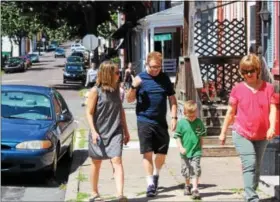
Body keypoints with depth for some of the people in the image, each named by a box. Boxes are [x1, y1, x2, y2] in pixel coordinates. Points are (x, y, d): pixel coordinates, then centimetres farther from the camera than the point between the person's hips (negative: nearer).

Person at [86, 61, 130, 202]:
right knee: (96, 163, 11)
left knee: (117, 161, -12)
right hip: (99, 133, -2)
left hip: (115, 132, 3)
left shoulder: (116, 89, 7)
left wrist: (125, 130, 15)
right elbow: (89, 113, -7)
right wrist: (93, 131, -16)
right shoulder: (95, 91, -7)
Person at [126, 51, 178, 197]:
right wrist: (134, 87, -21)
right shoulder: (140, 78, -4)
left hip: (161, 122, 3)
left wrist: (174, 117, 2)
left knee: (162, 153, 9)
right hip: (144, 121, -3)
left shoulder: (165, 78, 6)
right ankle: (151, 183, 1)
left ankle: (156, 175, 34)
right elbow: (129, 100, -2)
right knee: (147, 153, -4)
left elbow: (172, 98, 11)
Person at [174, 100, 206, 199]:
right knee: (186, 170, 14)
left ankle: (195, 189, -7)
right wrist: (180, 148, -15)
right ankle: (187, 185, 36)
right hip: (185, 152, 1)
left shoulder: (199, 122, -2)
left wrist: (200, 147, 11)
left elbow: (202, 136, 9)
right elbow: (177, 137, -5)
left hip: (196, 151, -1)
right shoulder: (181, 123, -7)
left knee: (195, 170, -8)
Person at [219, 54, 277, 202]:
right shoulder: (238, 89, -3)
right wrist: (223, 132, 6)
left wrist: (272, 127, -23)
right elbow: (230, 112, 4)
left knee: (257, 167, 13)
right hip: (242, 134, -3)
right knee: (250, 165, -16)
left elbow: (272, 109, -6)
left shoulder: (268, 88, -1)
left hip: (262, 136, 3)